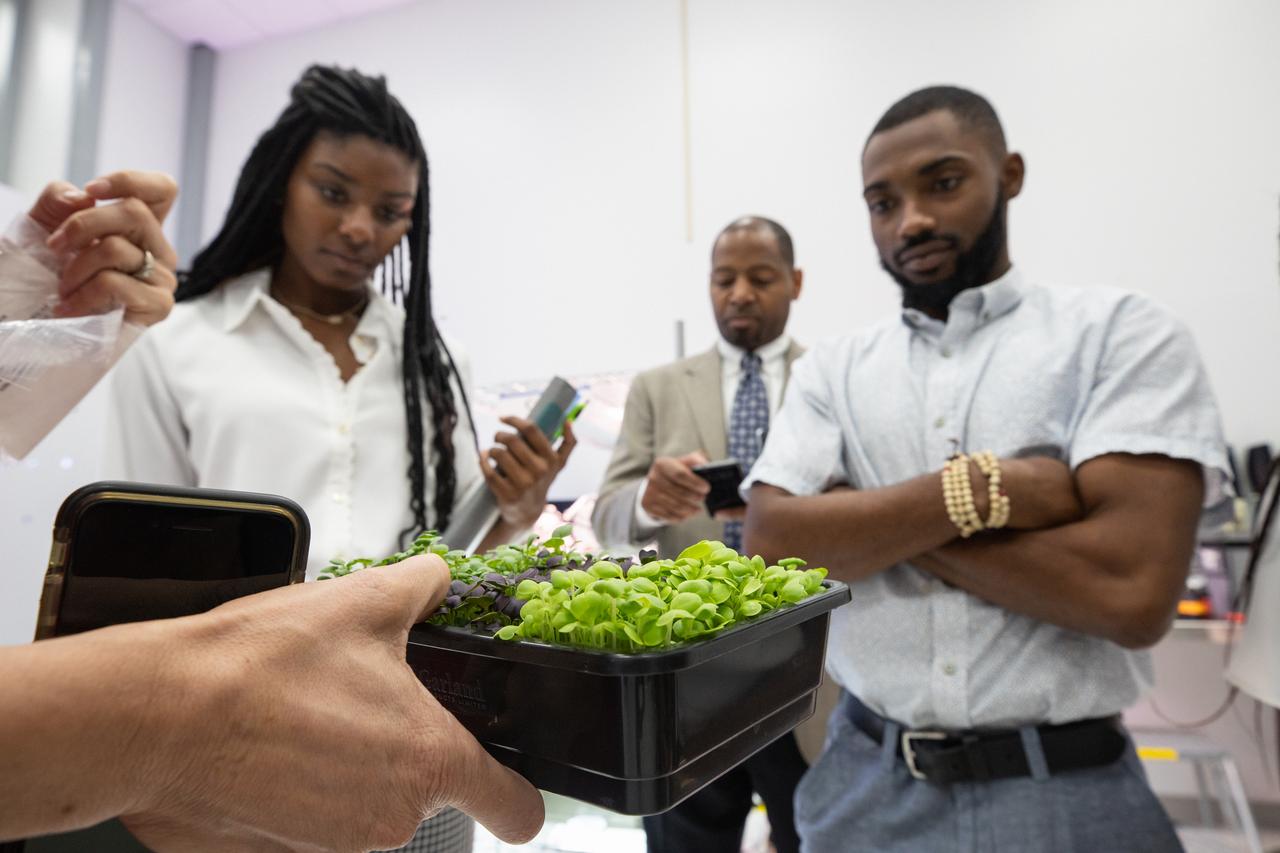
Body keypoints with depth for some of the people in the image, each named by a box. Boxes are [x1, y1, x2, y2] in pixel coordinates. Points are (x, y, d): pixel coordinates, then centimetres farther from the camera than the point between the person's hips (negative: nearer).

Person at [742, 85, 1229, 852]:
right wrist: (976, 488, -19)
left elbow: (1132, 589, -18)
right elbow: (770, 543, -11)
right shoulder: (832, 370, 2)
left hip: (1063, 791, -2)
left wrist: (864, 519, -13)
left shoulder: (1122, 332, -6)